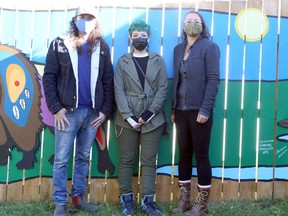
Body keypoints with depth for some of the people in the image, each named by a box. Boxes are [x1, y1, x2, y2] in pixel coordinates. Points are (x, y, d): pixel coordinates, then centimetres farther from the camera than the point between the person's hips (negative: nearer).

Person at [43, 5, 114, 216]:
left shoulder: (102, 47, 8)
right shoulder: (60, 45, 1)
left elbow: (108, 81, 8)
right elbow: (49, 77, -2)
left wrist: (105, 110, 1)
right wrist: (56, 108, -9)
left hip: (93, 112, 3)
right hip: (68, 111, -2)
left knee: (84, 157, 11)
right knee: (61, 159, 2)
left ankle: (78, 197, 24)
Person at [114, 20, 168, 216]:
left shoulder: (158, 61, 8)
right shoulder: (123, 62, 7)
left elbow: (163, 89, 0)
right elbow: (119, 91, -1)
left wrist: (148, 114, -10)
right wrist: (129, 116, -12)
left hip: (152, 119, 0)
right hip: (128, 119, 0)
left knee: (149, 161, 3)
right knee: (126, 160, 6)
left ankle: (148, 200, 10)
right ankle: (126, 197, 16)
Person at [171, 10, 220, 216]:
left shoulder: (209, 47, -3)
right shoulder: (178, 49, 14)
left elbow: (213, 80, -10)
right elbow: (176, 80, 13)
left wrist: (205, 109, -17)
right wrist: (173, 109, 9)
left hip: (199, 111, -5)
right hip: (181, 111, 6)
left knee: (201, 155, 0)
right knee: (184, 154, 9)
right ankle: (184, 200, 19)